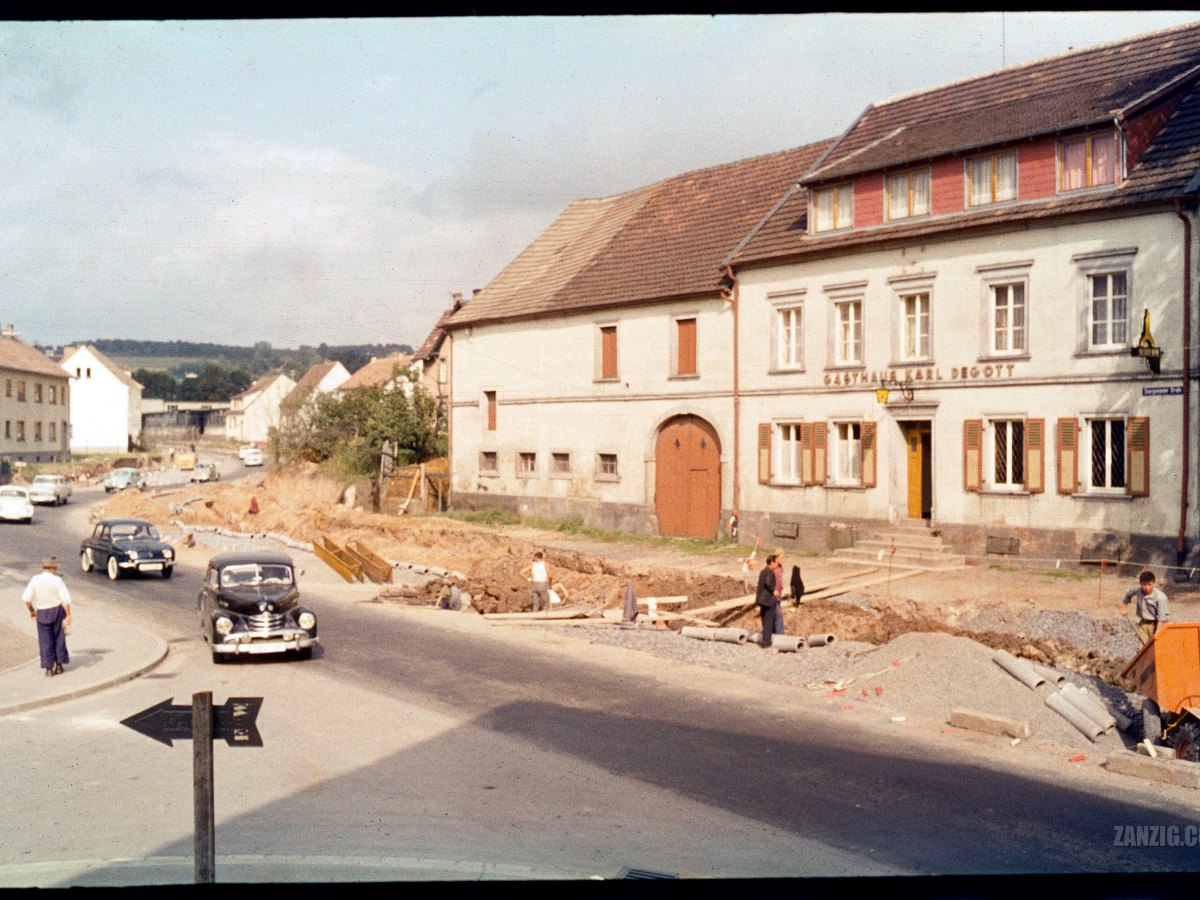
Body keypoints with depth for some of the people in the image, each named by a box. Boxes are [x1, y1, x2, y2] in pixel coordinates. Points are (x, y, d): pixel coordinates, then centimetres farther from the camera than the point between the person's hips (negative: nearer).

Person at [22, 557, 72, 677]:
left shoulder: (34, 580, -7)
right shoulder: (57, 581, -13)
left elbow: (27, 598, -7)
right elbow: (65, 599, -18)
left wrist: (31, 611, 8)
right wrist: (68, 615, -14)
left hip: (42, 613, 1)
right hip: (57, 611, -1)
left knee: (45, 641, 7)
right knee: (59, 638, 14)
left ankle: (49, 668, 3)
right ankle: (59, 665, 17)